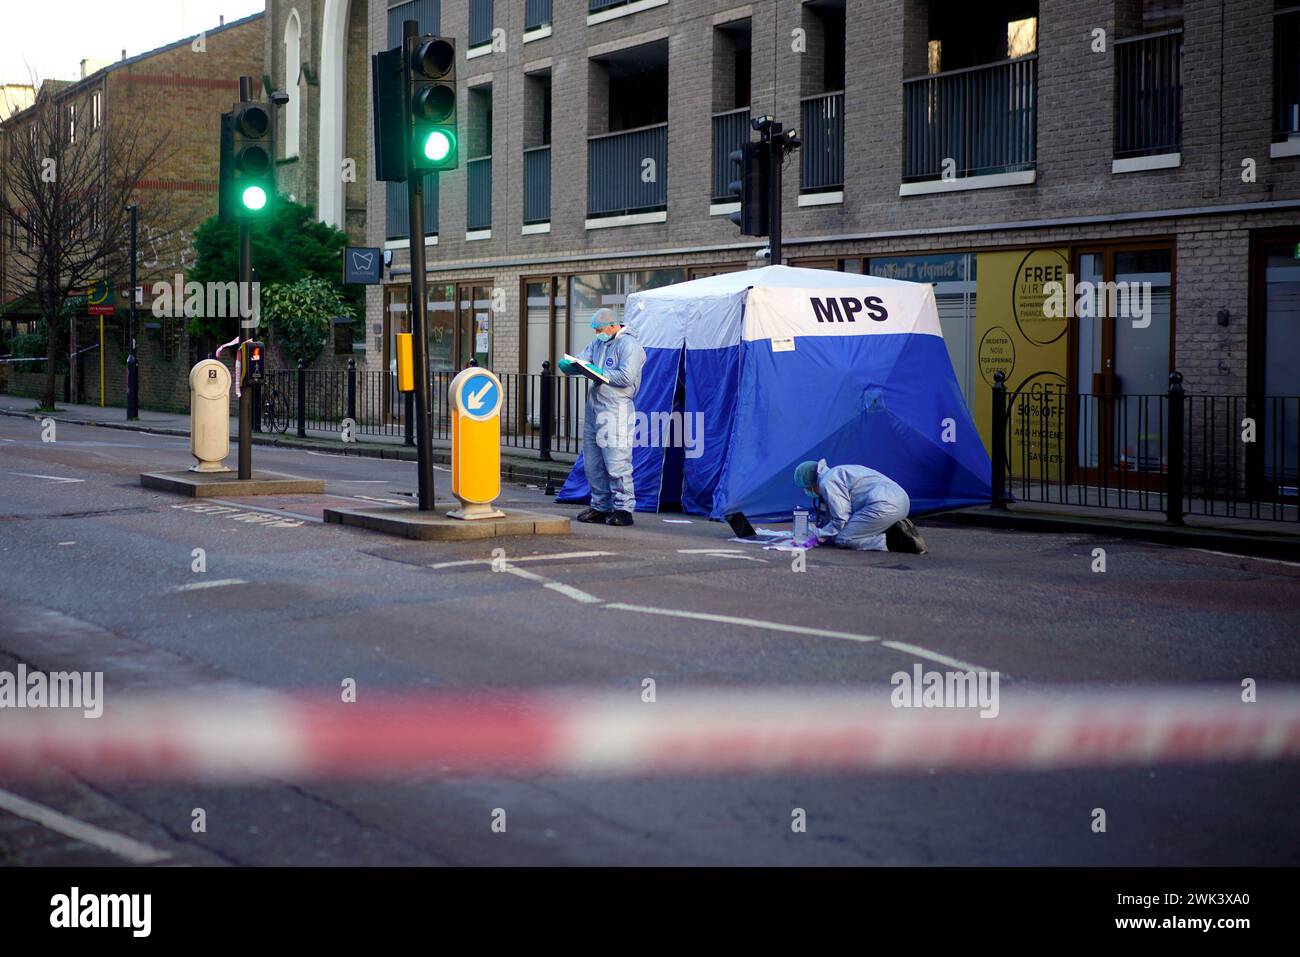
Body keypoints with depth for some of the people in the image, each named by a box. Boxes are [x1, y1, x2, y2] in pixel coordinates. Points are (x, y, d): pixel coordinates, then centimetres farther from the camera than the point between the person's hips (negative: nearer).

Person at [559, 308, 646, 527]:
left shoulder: (628, 345, -8)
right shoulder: (598, 343, 18)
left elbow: (626, 377, -17)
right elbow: (580, 361, 17)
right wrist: (567, 365, -6)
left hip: (616, 409, -9)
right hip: (594, 408, 9)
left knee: (616, 463, -9)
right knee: (592, 463, 12)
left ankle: (623, 508, -4)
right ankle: (601, 507, 20)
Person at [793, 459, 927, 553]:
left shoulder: (827, 483, -1)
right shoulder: (838, 472, 30)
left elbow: (841, 519, -5)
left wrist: (820, 535, 9)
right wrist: (823, 529, 34)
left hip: (884, 505, -10)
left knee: (842, 539, -3)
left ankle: (890, 542, -14)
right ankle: (896, 532, 5)